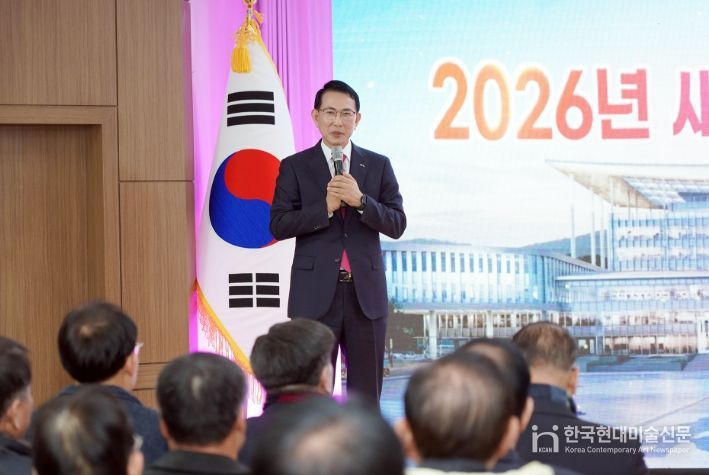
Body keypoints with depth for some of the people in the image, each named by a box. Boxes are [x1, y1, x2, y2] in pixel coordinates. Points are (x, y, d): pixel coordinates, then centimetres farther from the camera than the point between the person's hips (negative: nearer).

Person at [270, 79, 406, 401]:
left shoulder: (379, 166, 9)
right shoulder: (294, 167, 5)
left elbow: (397, 225, 2)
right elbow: (278, 225, -3)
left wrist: (360, 200, -13)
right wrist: (325, 207, -14)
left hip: (366, 293, 2)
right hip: (315, 294, -2)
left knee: (367, 393, 5)